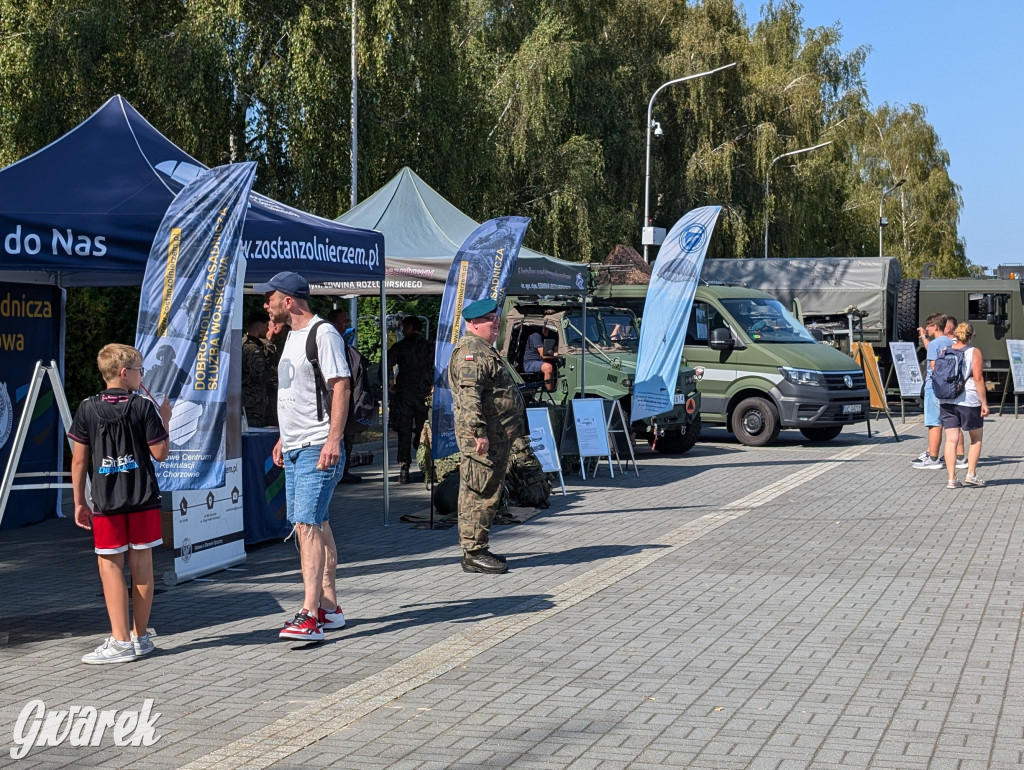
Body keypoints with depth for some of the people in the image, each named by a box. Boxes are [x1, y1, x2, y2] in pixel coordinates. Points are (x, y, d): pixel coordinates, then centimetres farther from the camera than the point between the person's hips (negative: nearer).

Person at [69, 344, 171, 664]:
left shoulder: (87, 409, -2)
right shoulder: (144, 407, -5)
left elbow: (79, 460, -1)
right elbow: (160, 452, -4)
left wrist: (79, 502, 7)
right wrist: (164, 420, 10)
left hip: (106, 502, 0)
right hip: (143, 498, 1)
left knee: (111, 566, 2)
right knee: (141, 564, 9)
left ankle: (120, 641, -3)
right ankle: (140, 637, 17)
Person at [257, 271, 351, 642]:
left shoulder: (323, 334, -11)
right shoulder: (292, 336, 19)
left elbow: (341, 387, -18)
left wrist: (333, 440, -24)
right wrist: (284, 438, 23)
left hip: (317, 448, -10)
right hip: (294, 449, 10)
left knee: (308, 525, -16)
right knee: (315, 526, 12)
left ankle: (310, 615, -18)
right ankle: (329, 607, 19)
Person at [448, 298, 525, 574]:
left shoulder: (485, 350, 22)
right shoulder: (470, 350, -13)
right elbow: (470, 394, -22)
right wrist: (478, 432, -27)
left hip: (497, 435, 11)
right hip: (483, 437, -11)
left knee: (487, 494, 14)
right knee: (481, 494, -9)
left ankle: (478, 550, 20)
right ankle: (474, 553, -7)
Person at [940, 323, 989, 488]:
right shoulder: (974, 352, -5)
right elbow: (978, 378, -10)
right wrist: (984, 402, -8)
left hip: (947, 400, 4)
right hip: (969, 400, -3)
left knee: (951, 440, 3)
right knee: (976, 439, 14)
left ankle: (951, 479, 0)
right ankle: (971, 474, 8)